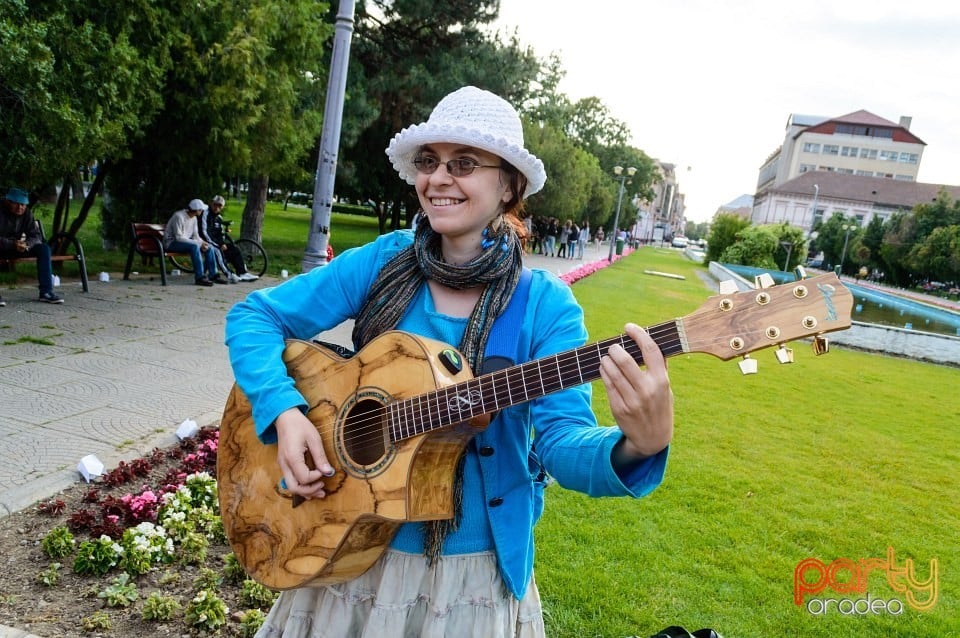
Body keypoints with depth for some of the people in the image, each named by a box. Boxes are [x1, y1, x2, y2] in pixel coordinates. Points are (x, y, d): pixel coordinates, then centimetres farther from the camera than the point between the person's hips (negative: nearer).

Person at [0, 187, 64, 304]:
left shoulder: (27, 213, -3)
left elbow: (36, 236, -8)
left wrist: (27, 244, -30)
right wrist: (12, 244, -41)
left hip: (18, 248, 5)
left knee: (44, 248, -16)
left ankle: (46, 291, -20)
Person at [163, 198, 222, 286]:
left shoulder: (194, 218, 5)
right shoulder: (179, 216, -22)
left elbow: (195, 235, 8)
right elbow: (178, 237, -26)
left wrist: (202, 242, -15)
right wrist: (198, 243, -28)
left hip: (185, 241, 8)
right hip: (172, 243, -8)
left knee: (209, 247, -6)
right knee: (194, 246, -35)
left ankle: (213, 275, -2)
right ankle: (199, 277, -35)